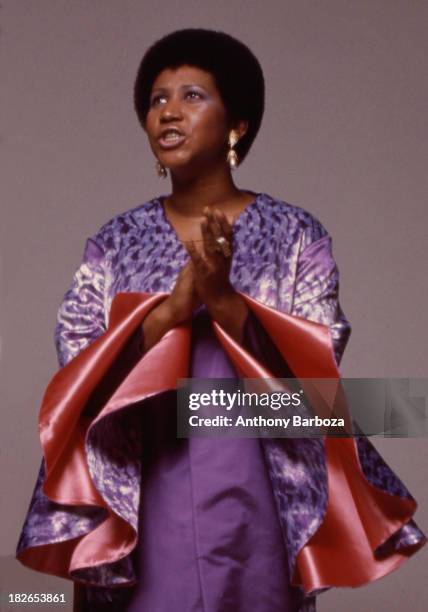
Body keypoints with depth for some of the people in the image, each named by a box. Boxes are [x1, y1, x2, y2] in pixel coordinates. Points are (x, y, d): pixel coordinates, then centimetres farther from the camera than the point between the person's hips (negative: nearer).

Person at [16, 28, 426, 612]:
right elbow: (79, 376, -3)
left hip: (256, 511, -1)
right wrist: (173, 307, -17)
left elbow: (317, 372, -8)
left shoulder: (297, 235, -1)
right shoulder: (115, 242, 4)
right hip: (141, 514, 2)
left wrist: (223, 299, -21)